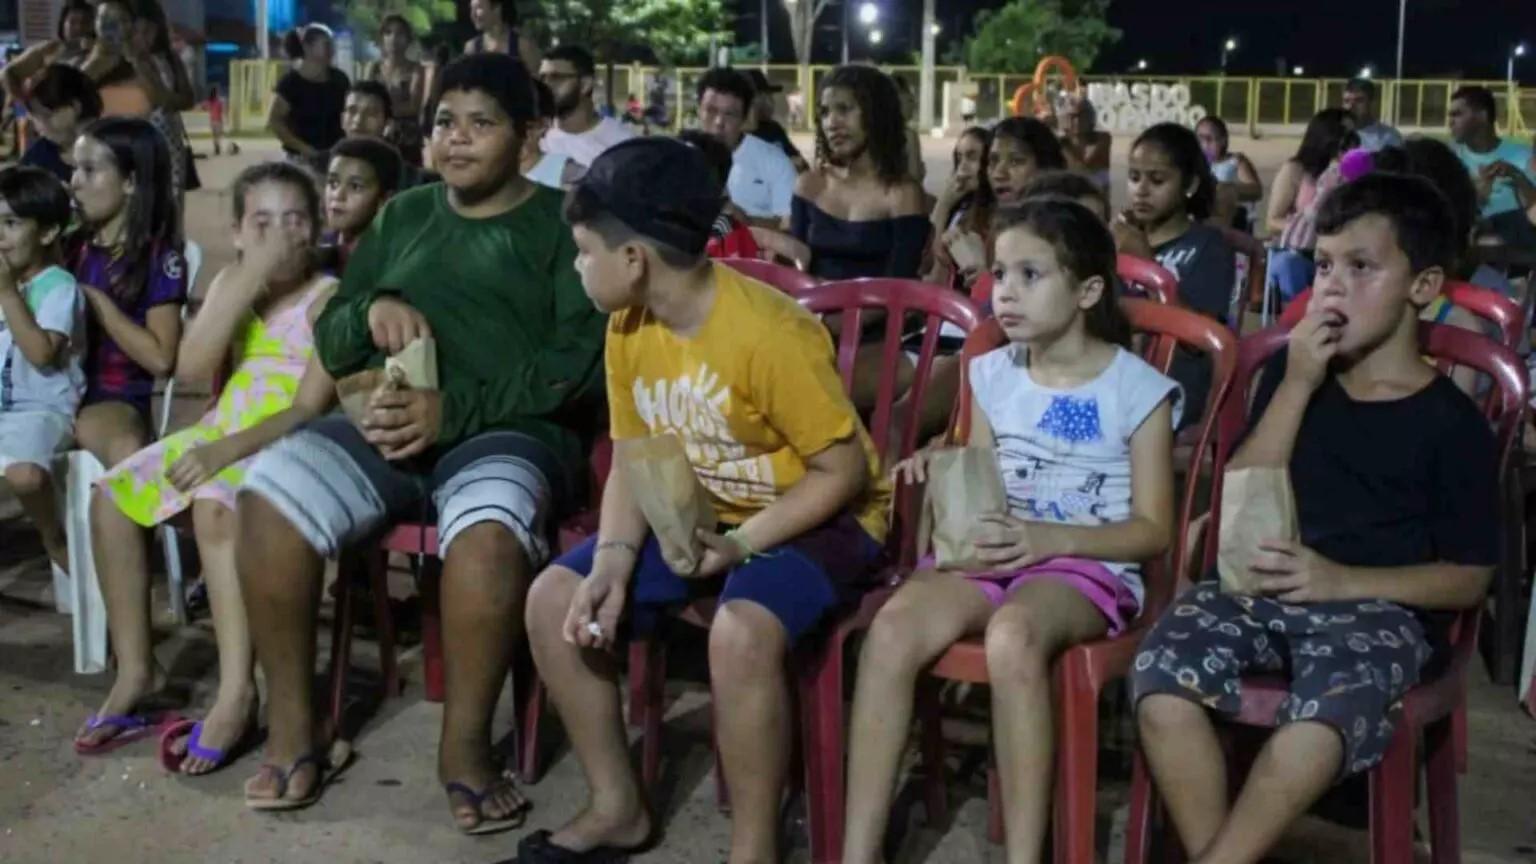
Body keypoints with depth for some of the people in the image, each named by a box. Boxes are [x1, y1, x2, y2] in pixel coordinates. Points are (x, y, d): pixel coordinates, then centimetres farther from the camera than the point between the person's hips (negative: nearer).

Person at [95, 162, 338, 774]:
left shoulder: (329, 298, -8)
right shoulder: (230, 283, 9)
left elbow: (309, 409, -16)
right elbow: (191, 368, -8)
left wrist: (227, 449, -28)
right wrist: (249, 279, -15)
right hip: (220, 433, 8)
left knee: (214, 505, -35)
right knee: (111, 495, -4)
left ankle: (238, 693, -32)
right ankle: (135, 672, 3)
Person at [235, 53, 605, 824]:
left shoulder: (562, 223, 6)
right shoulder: (402, 217, 20)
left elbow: (581, 360, -8)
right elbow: (329, 345, 19)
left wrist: (455, 409, -18)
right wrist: (371, 310, -5)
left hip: (512, 430, -4)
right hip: (390, 424, 4)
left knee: (488, 526, -38)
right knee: (271, 492, -24)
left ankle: (465, 744, -20)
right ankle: (293, 725, -11)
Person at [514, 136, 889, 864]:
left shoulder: (768, 332, -27)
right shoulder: (627, 329, -5)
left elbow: (845, 471, -21)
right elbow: (634, 460, 2)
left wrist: (741, 543, -28)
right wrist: (613, 560, -15)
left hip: (815, 519, -7)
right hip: (698, 514, 8)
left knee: (740, 631, -36)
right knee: (554, 599, -6)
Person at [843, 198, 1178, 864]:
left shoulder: (1136, 388, -3)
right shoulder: (993, 374, 11)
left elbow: (1153, 529, -4)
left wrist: (1051, 539, -19)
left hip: (1087, 564, -4)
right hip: (995, 554, 4)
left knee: (1013, 636, -40)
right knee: (893, 628, -28)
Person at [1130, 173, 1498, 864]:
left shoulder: (1452, 422, 1)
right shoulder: (1292, 370, 13)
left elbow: (1469, 577, 0)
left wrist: (1341, 581, -15)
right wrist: (1296, 385, -4)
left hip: (1380, 609, -3)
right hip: (1259, 588, 4)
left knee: (1330, 705, -37)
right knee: (1161, 674, -27)